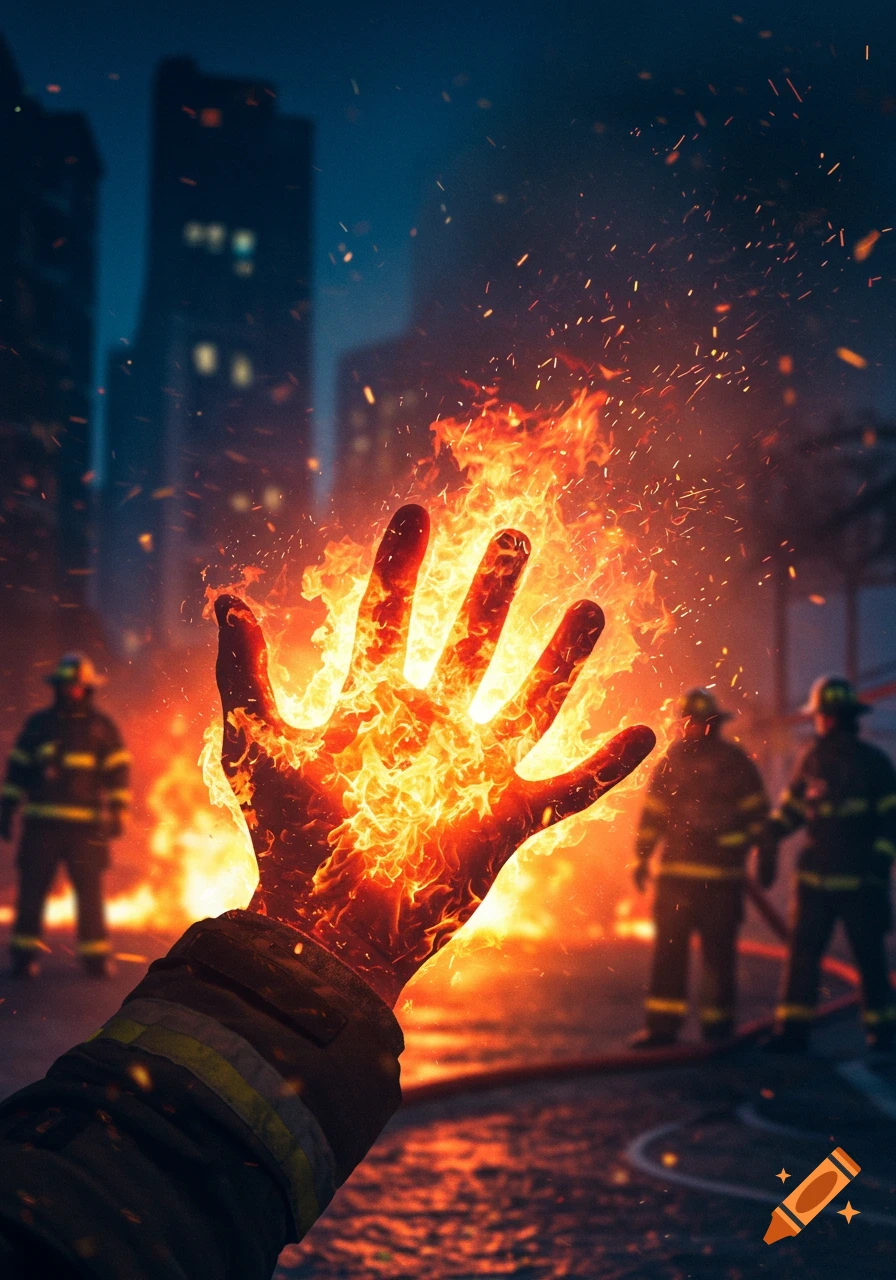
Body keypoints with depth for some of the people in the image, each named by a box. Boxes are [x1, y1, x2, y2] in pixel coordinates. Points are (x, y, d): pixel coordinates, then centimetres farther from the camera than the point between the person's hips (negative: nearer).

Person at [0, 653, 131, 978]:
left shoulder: (102, 726, 5)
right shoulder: (37, 724, 8)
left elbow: (118, 772, 5)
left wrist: (117, 814, -3)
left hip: (86, 826, -1)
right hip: (41, 824, 1)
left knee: (90, 890, 0)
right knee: (31, 891, 1)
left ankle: (94, 956, 9)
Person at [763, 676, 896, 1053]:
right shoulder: (812, 759, 10)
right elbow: (792, 803, 19)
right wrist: (771, 834, 4)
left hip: (860, 879, -4)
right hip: (815, 876, 4)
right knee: (802, 950, 2)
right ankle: (793, 1028, 6)